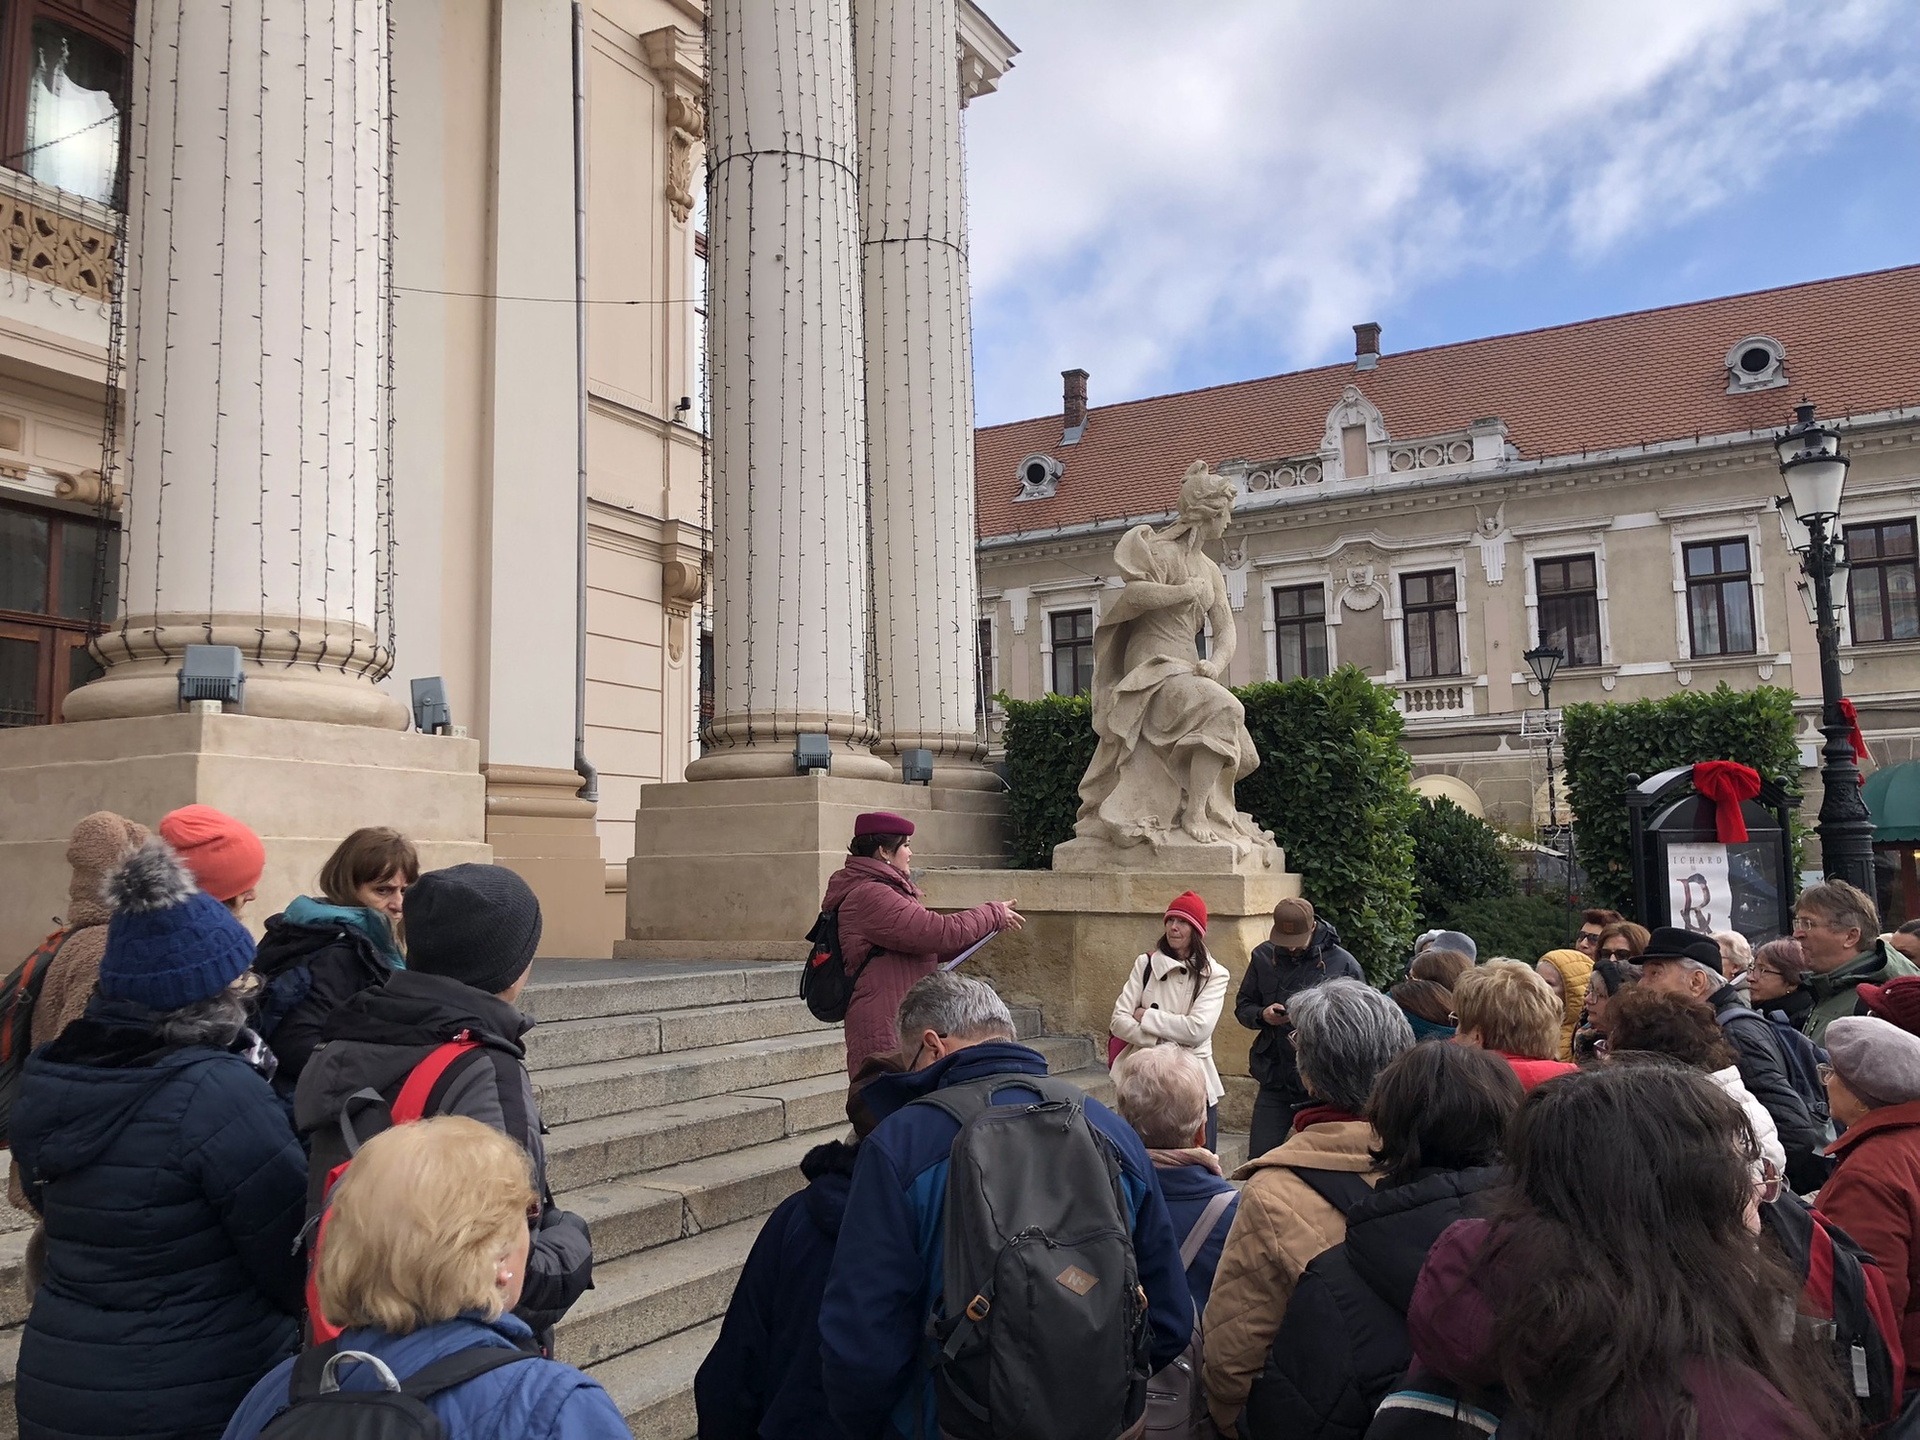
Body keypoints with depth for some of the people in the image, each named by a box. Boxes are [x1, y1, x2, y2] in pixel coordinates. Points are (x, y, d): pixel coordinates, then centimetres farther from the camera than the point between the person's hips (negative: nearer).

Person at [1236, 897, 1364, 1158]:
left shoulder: (1343, 964, -5)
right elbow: (1242, 1007, 11)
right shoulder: (1263, 956, 4)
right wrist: (1262, 1015, -11)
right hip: (1274, 1079, 3)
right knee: (1259, 1159, 2)